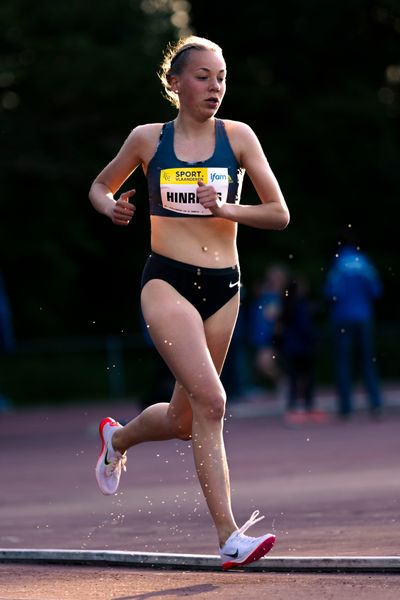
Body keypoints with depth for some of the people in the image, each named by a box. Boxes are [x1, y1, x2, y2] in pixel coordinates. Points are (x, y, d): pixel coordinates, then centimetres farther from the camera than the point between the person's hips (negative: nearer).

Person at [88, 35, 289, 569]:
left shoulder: (238, 137, 4)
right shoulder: (148, 139, 3)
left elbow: (279, 214, 2)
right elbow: (99, 188, 19)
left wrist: (225, 208, -15)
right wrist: (112, 209, -4)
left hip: (223, 286, 3)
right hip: (167, 280, -3)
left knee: (184, 419, 12)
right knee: (211, 401, -21)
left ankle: (117, 438, 45)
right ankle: (230, 537, -21)